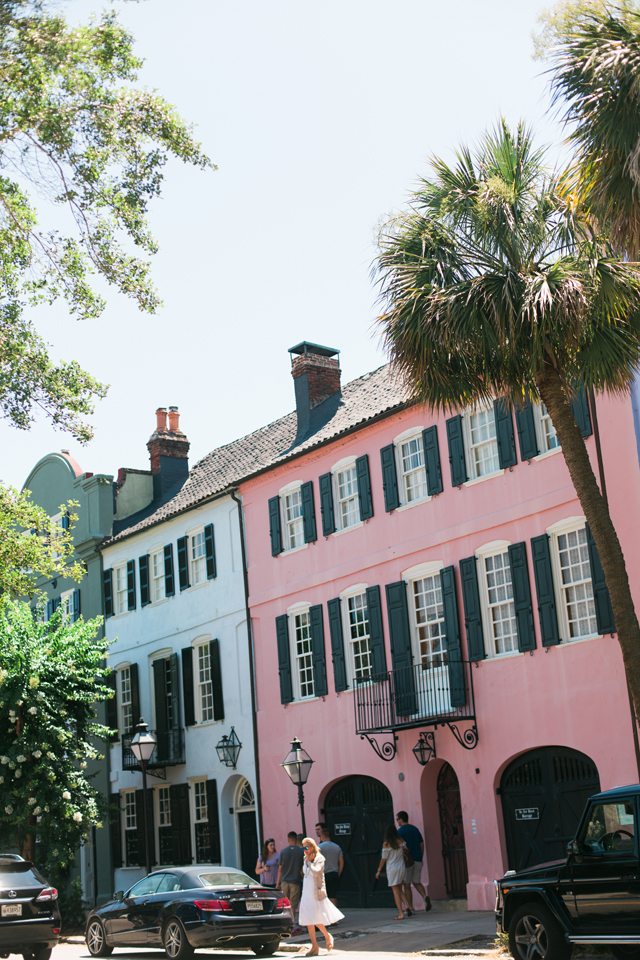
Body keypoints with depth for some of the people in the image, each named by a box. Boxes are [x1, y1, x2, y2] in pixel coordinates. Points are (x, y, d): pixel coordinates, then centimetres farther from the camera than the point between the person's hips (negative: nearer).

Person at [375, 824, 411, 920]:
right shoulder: (401, 841, -1)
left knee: (395, 891, 1)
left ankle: (401, 914, -3)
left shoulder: (386, 844, -11)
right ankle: (407, 905, -5)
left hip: (392, 868, -4)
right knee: (400, 890, 18)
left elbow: (383, 859, -8)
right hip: (402, 867, 4)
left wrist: (379, 871, 2)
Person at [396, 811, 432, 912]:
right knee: (416, 882, 17)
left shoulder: (400, 831, -8)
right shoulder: (415, 829, 11)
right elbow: (422, 845, 12)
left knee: (406, 885, 4)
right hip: (417, 860, 6)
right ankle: (425, 896, -11)